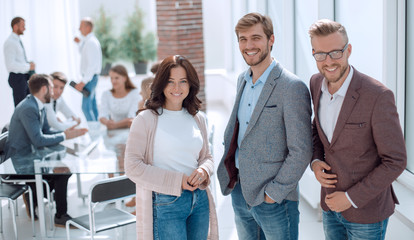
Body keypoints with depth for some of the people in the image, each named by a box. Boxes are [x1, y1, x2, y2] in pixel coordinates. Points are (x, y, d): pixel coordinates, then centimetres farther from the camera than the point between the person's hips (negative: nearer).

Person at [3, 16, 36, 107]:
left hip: (24, 77, 9)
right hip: (17, 78, -9)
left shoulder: (18, 41, 13)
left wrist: (29, 64, 5)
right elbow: (10, 64, -24)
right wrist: (28, 66, -19)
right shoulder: (10, 43, -17)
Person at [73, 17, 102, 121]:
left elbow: (92, 65, -25)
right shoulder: (87, 41, 11)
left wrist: (83, 82, -25)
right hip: (90, 77, 10)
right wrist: (80, 43, 15)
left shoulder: (91, 42, -20)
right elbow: (82, 52, 33)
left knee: (86, 107, -11)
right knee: (92, 105, 16)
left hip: (90, 78, -10)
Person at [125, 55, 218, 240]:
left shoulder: (197, 119, 9)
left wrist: (203, 172, -7)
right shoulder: (146, 119, -8)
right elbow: (133, 167, -13)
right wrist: (176, 181, -16)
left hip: (199, 201, 6)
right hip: (165, 204, -5)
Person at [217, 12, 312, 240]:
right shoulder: (242, 80, 8)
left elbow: (301, 150, -18)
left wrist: (274, 193, -15)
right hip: (239, 191, 7)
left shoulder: (292, 87, -17)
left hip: (273, 199, -7)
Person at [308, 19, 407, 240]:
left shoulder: (378, 96, -25)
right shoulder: (316, 83, -5)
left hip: (366, 208, -5)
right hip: (331, 204, 6)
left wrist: (351, 197, -18)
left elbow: (395, 161, -18)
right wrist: (315, 161, -5)